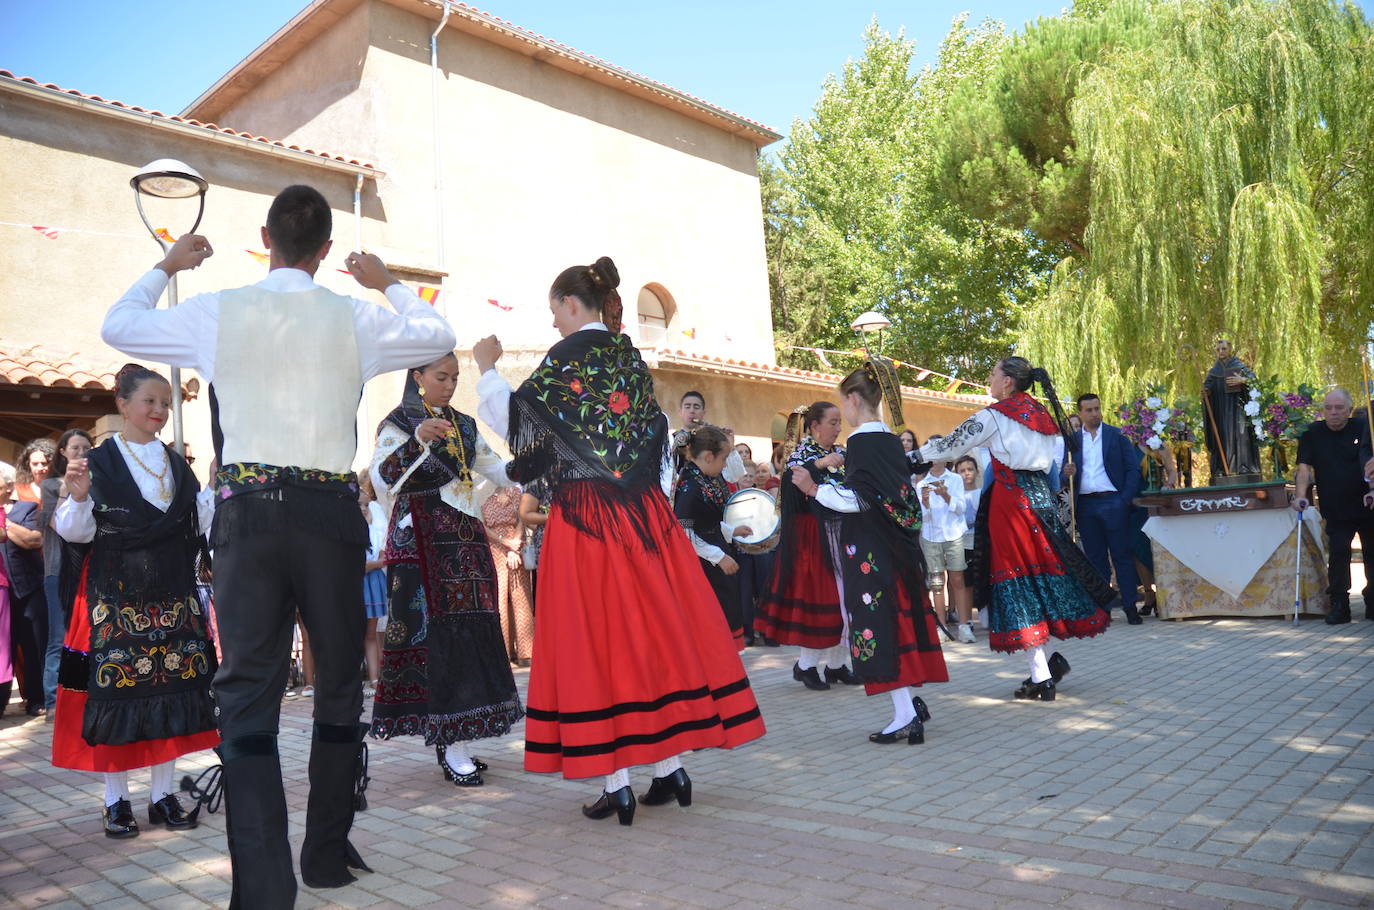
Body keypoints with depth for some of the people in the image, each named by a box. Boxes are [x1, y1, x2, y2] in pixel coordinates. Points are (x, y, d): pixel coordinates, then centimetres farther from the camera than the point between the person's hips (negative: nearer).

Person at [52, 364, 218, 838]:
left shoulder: (177, 465, 13)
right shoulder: (98, 462, -1)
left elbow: (201, 522, 14)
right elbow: (76, 531, -6)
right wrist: (78, 497, -23)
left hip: (171, 596, 4)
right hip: (116, 596, -4)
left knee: (171, 688, 4)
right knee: (116, 689, -2)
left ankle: (163, 793, 15)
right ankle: (116, 800, 11)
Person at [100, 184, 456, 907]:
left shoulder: (218, 311, 2)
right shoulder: (355, 317, 2)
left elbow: (118, 326, 18)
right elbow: (440, 337, 18)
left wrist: (166, 266, 33)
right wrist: (389, 284, 30)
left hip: (248, 508, 0)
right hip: (331, 510, 1)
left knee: (248, 692, 1)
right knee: (340, 683, 14)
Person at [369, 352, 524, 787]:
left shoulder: (464, 425, 17)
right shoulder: (398, 423, 0)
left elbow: (498, 469, 12)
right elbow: (382, 479, -14)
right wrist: (417, 440, -28)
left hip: (465, 538, 6)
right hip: (421, 539, -6)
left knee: (471, 630, 2)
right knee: (436, 630, -9)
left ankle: (452, 738, 11)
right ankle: (450, 745, -6)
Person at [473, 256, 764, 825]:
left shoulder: (567, 356, -6)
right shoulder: (632, 358, 13)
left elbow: (511, 419, -6)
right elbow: (659, 442, 14)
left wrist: (487, 367, 8)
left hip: (587, 518, -6)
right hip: (646, 515, 6)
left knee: (599, 638, -1)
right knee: (655, 630, 9)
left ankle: (617, 784, 3)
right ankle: (671, 768, 15)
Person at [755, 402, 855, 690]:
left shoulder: (841, 453, 14)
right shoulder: (801, 452, -4)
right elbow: (791, 483, -23)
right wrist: (820, 464, -26)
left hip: (842, 535, 6)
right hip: (813, 536, -6)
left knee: (842, 596, 6)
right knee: (816, 595, -4)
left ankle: (837, 662, 16)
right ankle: (806, 664, 8)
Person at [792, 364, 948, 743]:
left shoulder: (861, 441, -14)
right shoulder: (891, 440, 11)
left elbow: (859, 500, -19)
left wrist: (814, 489, -19)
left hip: (868, 550, -9)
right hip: (895, 547, 9)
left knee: (877, 625, -5)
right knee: (899, 619, 13)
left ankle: (904, 715, -4)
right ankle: (912, 700, 18)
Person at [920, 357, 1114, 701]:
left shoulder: (996, 415, -6)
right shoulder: (1042, 414, 16)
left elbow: (952, 445, -2)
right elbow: (1049, 462, 20)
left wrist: (916, 454, 11)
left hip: (1010, 497, -7)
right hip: (1041, 495, 7)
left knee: (1017, 574, -4)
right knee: (1047, 569, 12)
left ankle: (1041, 676, -2)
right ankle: (1052, 660, 13)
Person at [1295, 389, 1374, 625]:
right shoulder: (1312, 433, 1)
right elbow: (1304, 466, -5)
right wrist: (1301, 495, -19)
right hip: (1335, 510, -1)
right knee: (1338, 554, -8)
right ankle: (1339, 605, -2)